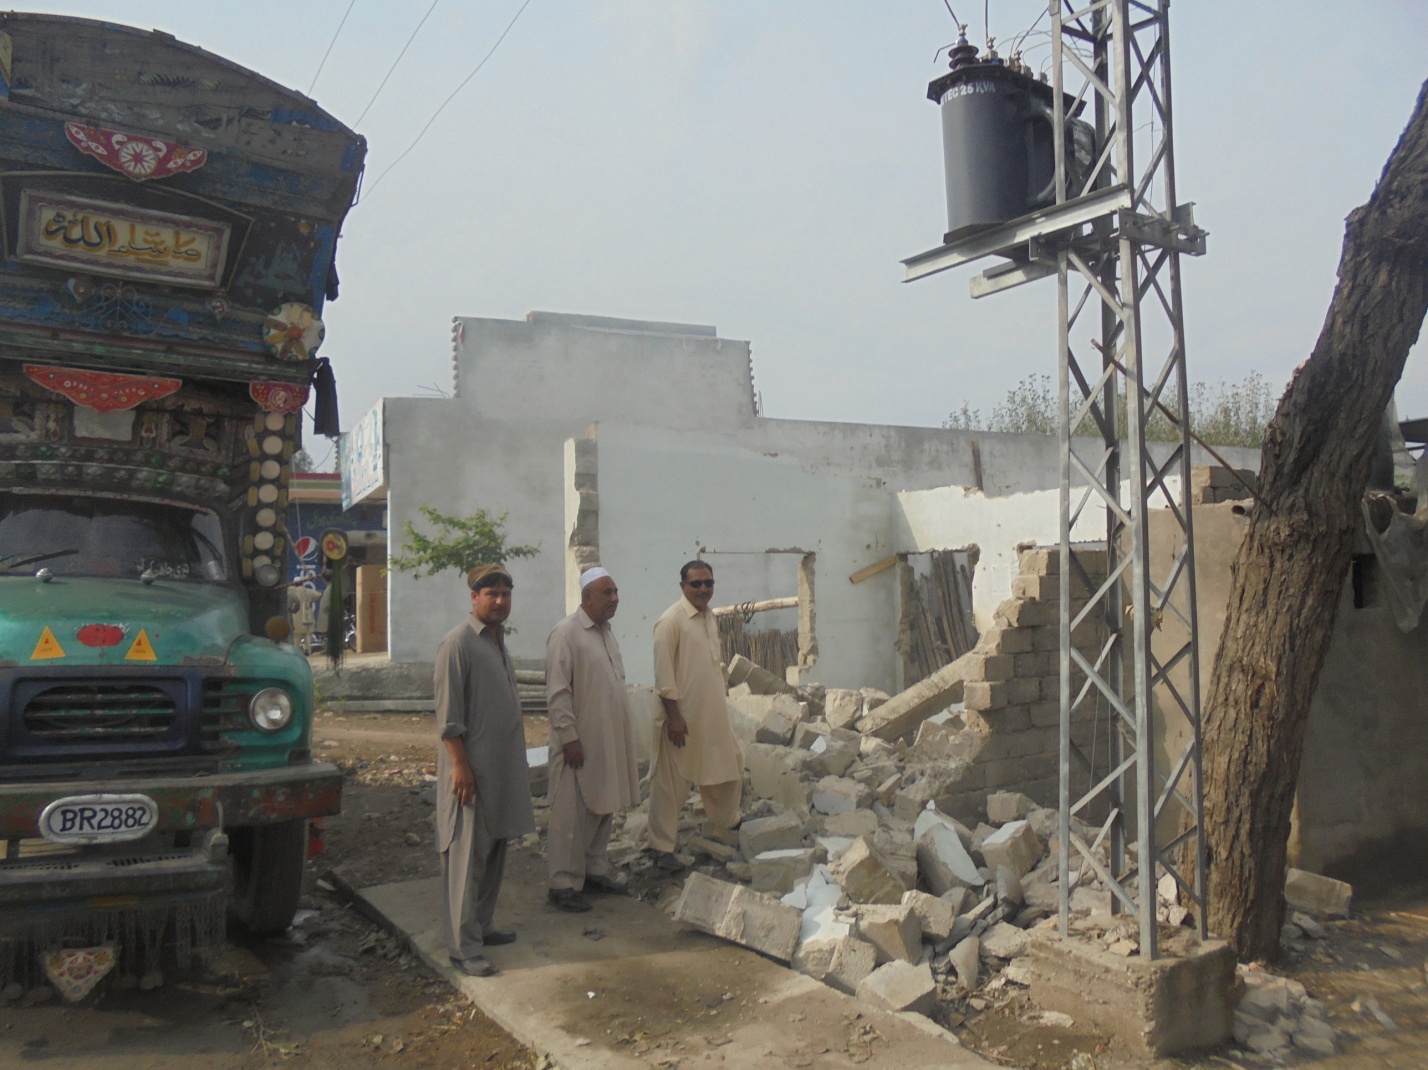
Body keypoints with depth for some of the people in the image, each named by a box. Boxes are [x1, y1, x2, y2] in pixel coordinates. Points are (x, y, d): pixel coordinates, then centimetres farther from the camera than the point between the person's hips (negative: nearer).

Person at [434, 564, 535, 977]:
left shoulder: (498, 640, 13)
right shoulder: (458, 643, -14)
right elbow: (448, 714, -17)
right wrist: (460, 765, -20)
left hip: (502, 768, 9)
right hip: (471, 768, -9)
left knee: (494, 853, 16)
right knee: (466, 858, -3)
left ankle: (482, 925, 29)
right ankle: (464, 948, 3)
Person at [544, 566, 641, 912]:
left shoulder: (606, 632, 12)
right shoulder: (566, 633, -14)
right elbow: (558, 692, -17)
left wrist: (624, 739, 18)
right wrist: (569, 737, -20)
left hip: (608, 738, 8)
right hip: (579, 740, -8)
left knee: (602, 807, 15)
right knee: (572, 814, -2)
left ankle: (594, 869, 27)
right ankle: (564, 884, 6)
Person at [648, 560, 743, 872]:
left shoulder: (710, 618, 9)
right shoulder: (671, 621, -15)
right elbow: (663, 674, -18)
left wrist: (721, 703, 18)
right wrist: (674, 716, -20)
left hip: (714, 714, 8)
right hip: (683, 716, -8)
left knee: (728, 768, 19)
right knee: (671, 783, 3)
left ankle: (724, 825, 41)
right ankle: (662, 847, 15)